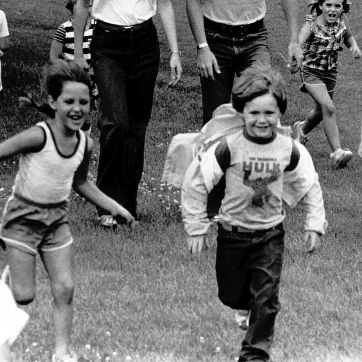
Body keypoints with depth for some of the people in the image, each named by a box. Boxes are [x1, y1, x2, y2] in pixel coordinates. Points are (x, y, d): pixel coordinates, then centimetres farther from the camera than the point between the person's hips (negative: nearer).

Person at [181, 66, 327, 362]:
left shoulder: (289, 150, -9)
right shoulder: (229, 148, -18)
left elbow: (310, 186, 7)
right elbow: (195, 183, -12)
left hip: (271, 234, 1)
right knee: (230, 296, 14)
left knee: (266, 299, -5)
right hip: (233, 233, -1)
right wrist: (196, 227, -10)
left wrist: (315, 224, 1)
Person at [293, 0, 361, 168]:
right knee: (329, 108, -23)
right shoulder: (312, 24, -24)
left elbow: (348, 36, 13)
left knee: (321, 111, 22)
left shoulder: (341, 21, -9)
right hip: (311, 71, -6)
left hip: (330, 72, 6)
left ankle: (302, 129, 55)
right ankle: (337, 151, -22)